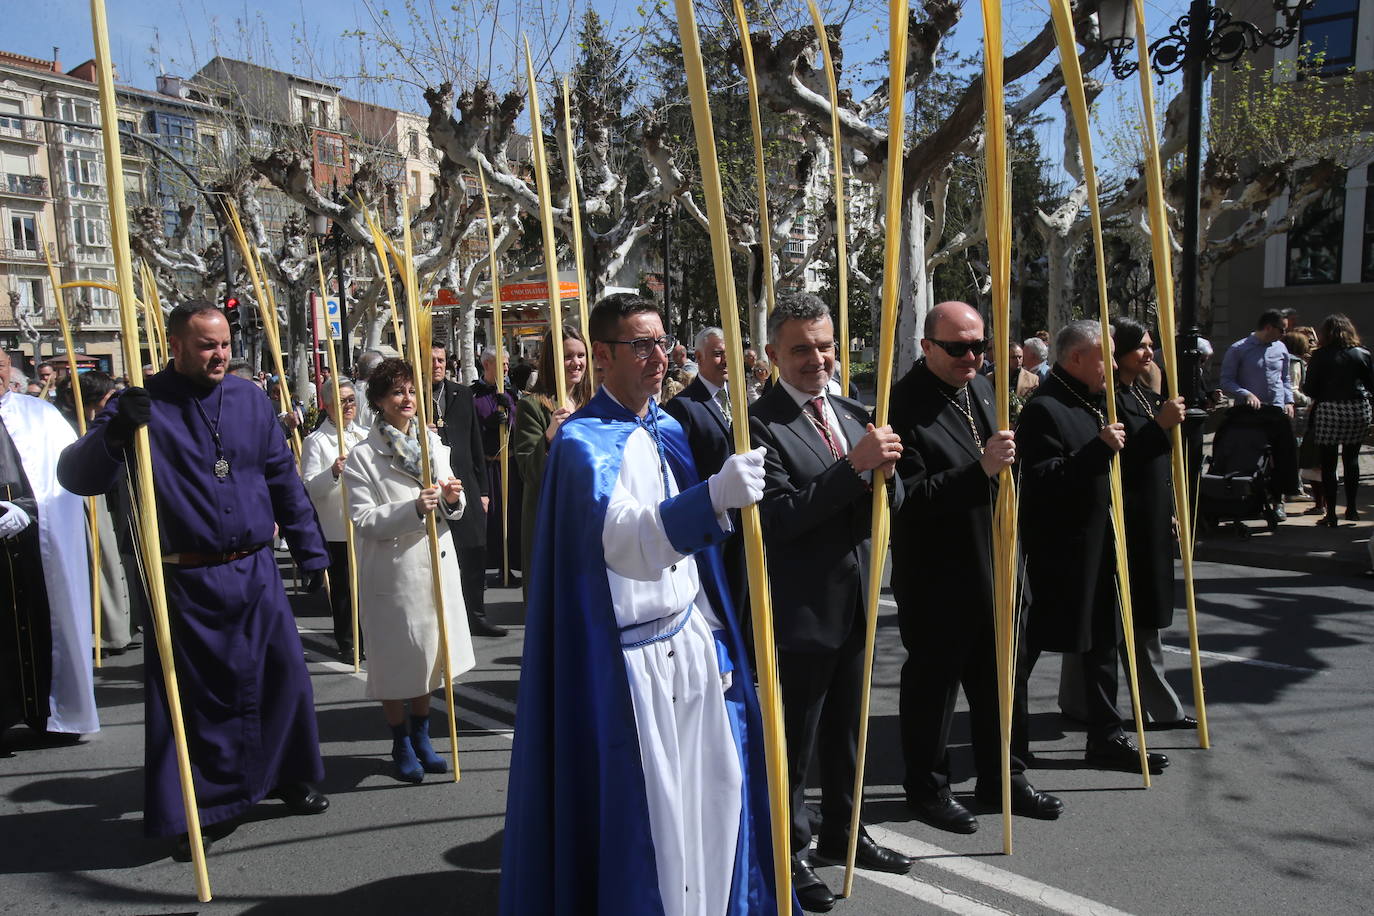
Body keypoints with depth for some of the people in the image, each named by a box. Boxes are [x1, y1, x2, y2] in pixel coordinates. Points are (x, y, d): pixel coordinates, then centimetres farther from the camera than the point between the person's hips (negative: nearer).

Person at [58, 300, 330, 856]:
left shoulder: (249, 399, 6)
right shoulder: (143, 407, -6)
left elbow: (283, 478, 11)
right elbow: (76, 477, -15)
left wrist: (310, 549, 11)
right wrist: (114, 432, -35)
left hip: (255, 574, 4)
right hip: (186, 582, -4)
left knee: (284, 675, 11)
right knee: (191, 693, 5)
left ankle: (291, 778, 31)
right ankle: (191, 810, 22)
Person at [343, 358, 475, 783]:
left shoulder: (433, 442, 7)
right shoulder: (363, 456, -7)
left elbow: (454, 512, 12)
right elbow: (364, 520, -14)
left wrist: (453, 499, -10)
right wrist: (414, 508, -25)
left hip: (437, 564, 5)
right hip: (393, 569, -5)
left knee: (429, 653, 14)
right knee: (396, 657, 6)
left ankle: (421, 738, 32)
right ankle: (401, 745, 25)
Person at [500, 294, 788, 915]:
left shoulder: (671, 430, 10)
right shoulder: (583, 441, -13)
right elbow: (622, 539, -31)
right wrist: (715, 496, -46)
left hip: (694, 636, 7)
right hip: (631, 652, -6)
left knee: (719, 786, 10)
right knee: (645, 805, 3)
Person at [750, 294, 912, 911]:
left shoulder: (852, 415, 8)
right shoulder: (761, 425, -16)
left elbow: (883, 507, 10)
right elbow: (779, 518, -24)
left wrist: (884, 473, -13)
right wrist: (855, 465, -28)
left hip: (853, 603, 8)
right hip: (799, 611, -7)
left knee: (846, 730, 22)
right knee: (792, 741, 8)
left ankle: (842, 832, 42)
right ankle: (788, 853, 27)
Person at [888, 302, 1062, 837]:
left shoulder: (983, 389, 9)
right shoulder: (905, 406, -19)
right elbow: (910, 497, -25)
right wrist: (980, 470, -29)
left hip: (994, 567, 8)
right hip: (936, 577, -8)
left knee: (997, 678, 19)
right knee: (932, 682, 7)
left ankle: (1000, 779, 36)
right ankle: (927, 788, 26)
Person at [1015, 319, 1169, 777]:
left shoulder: (1093, 402, 13)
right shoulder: (1044, 409, -17)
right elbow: (1044, 479, -25)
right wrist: (1100, 448, -30)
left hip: (1097, 545, 10)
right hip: (1055, 549, -9)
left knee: (1102, 640, 14)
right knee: (1028, 642, 3)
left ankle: (1107, 737, 25)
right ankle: (1008, 737, 18)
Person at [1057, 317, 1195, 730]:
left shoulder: (1146, 395, 15)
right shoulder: (1109, 398, -14)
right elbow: (1119, 459, -22)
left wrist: (1168, 512, 21)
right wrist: (1160, 424, -22)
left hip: (1151, 523, 10)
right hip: (1121, 522, -10)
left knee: (1144, 618, 14)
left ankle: (1160, 708, 23)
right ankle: (1078, 701, 13)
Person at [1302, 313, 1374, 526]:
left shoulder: (1320, 356, -7)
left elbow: (1310, 390, -7)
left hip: (1328, 411, -3)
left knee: (1328, 463, 3)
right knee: (1351, 459, 18)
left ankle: (1331, 514, 4)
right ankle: (1351, 507, 20)